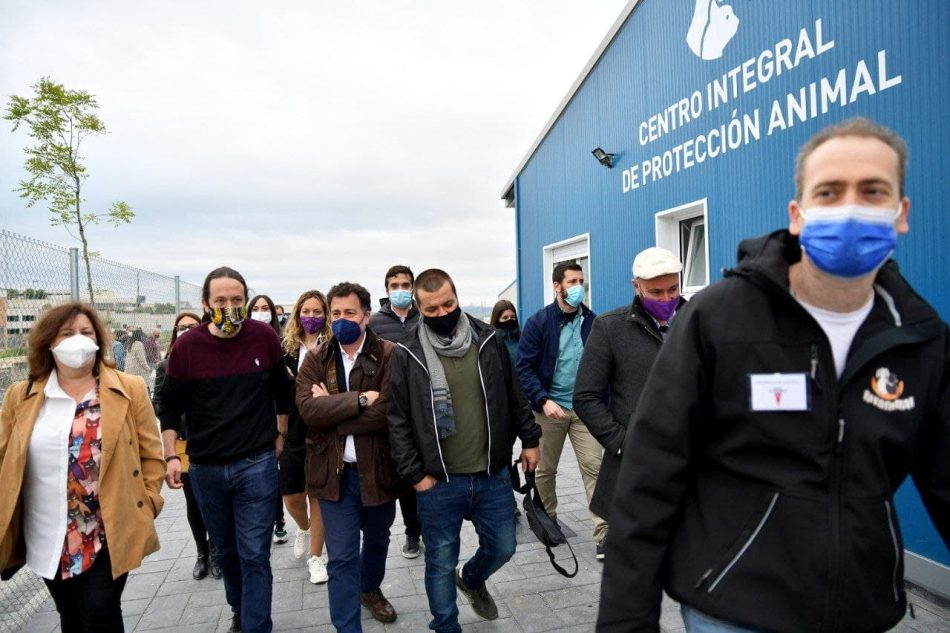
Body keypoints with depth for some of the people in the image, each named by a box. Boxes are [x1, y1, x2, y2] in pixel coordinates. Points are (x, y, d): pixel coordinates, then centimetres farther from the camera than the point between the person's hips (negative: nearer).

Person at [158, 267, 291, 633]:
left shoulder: (265, 337, -7)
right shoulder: (187, 346, -6)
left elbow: (282, 392, 7)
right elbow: (170, 405, 5)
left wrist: (279, 435, 9)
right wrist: (171, 456, -1)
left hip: (257, 465, -2)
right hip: (205, 469, 3)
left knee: (254, 555, -2)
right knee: (226, 551, 19)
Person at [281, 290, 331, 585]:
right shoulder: (287, 348, 4)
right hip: (293, 430, 3)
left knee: (317, 493, 6)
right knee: (291, 495, 11)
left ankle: (315, 556, 24)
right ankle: (304, 528, 45)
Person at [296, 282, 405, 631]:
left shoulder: (389, 355, -11)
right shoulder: (316, 359, -1)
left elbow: (388, 411, -24)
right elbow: (308, 408, -16)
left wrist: (332, 409, -18)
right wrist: (360, 399, -25)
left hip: (377, 468, 0)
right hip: (334, 470, 0)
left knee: (377, 540, 24)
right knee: (341, 557, 3)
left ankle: (371, 589, 52)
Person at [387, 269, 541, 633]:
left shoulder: (487, 340, -1)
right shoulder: (408, 354, -7)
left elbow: (514, 397, 9)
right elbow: (398, 421, -4)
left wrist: (529, 439, 10)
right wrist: (415, 474, -8)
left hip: (493, 475, 3)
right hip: (438, 482, -2)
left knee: (502, 547, 17)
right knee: (441, 562, 10)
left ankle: (471, 579, 49)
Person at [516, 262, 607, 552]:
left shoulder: (592, 321, 2)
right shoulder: (539, 322, -4)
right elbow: (524, 367, -8)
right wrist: (543, 400, -18)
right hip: (549, 408, -1)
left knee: (593, 466, -3)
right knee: (546, 469, 13)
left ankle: (604, 534, 2)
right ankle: (547, 519, 33)